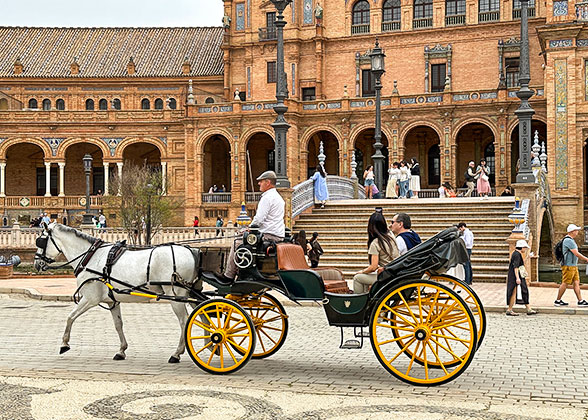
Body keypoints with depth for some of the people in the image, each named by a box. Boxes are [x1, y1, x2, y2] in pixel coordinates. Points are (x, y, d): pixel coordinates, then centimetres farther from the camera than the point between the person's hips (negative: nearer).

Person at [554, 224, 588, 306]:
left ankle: (580, 301, 7)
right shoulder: (568, 240, -17)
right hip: (568, 266, -10)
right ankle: (558, 301, 2)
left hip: (573, 266, 10)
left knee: (576, 283, 7)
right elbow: (576, 253, -19)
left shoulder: (570, 240, 16)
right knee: (565, 283, -5)